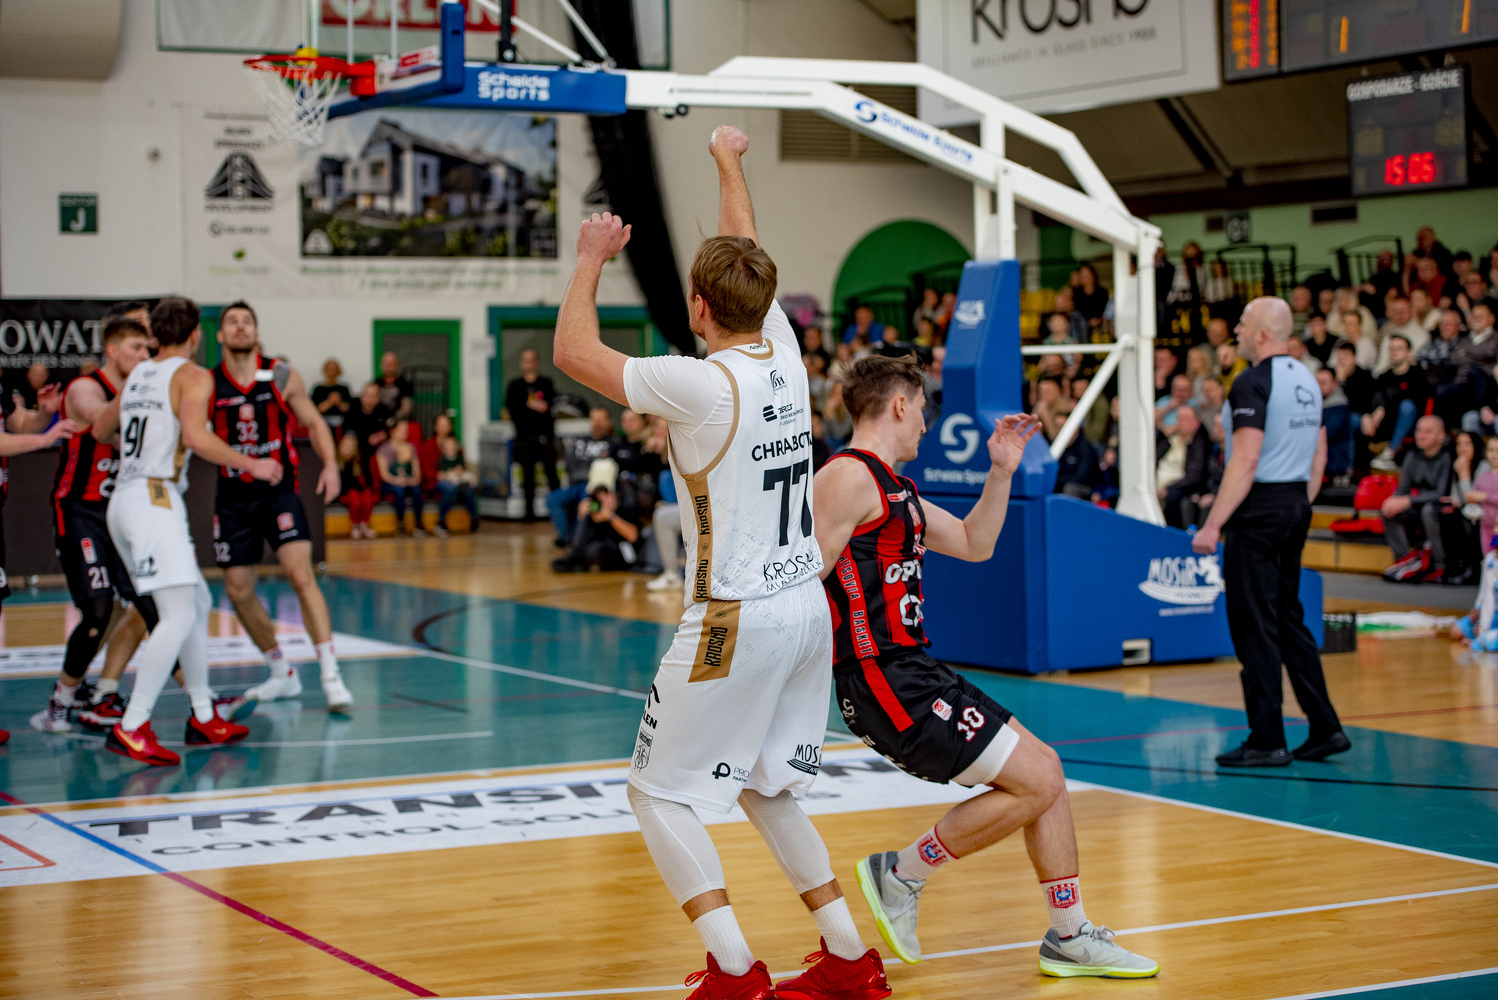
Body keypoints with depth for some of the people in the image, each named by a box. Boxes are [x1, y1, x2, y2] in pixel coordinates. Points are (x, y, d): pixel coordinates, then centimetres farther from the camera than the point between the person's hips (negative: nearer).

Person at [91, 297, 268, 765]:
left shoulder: (138, 374, 17)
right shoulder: (193, 376, -6)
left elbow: (100, 430, 29)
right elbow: (195, 437, -23)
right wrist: (251, 464, -15)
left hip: (125, 499, 9)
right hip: (154, 502, -9)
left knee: (198, 604, 17)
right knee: (178, 617, -13)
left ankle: (203, 718, 19)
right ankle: (130, 729, -18)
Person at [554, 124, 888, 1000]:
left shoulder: (701, 384, -17)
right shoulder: (783, 354, 2)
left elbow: (574, 351, -5)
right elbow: (745, 253, 20)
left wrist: (592, 259, 11)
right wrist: (729, 160, 36)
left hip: (737, 621, -8)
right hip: (807, 608, 8)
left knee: (661, 792, 4)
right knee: (766, 790, 21)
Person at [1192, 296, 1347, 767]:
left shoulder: (1253, 382, -14)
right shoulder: (1307, 379, 13)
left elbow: (1245, 460, -20)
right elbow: (1319, 455, 17)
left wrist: (1213, 524, -19)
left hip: (1260, 508, -9)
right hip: (1297, 505, 9)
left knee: (1254, 627, -3)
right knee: (1288, 620, 15)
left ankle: (1267, 741, -1)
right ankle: (1325, 729, 14)